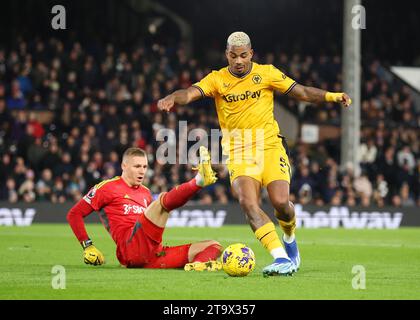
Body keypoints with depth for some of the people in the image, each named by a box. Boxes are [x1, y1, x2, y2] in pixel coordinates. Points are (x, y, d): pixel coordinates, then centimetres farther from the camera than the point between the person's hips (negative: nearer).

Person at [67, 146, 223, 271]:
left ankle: (197, 264, -40)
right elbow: (74, 214, 8)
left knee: (214, 246, -6)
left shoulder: (145, 193, 29)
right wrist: (87, 246, 2)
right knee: (162, 199, -25)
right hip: (130, 249, -7)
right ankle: (199, 180, -50)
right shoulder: (108, 187, 10)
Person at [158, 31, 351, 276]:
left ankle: (289, 238, 19)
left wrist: (332, 96, -5)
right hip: (238, 153, 0)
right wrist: (172, 98, -33)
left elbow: (302, 92, 7)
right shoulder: (217, 79, 4)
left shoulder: (266, 73, 5)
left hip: (270, 146, 0)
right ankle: (282, 258, -27)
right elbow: (191, 93, -11)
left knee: (280, 201, -17)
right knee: (248, 203, -23)